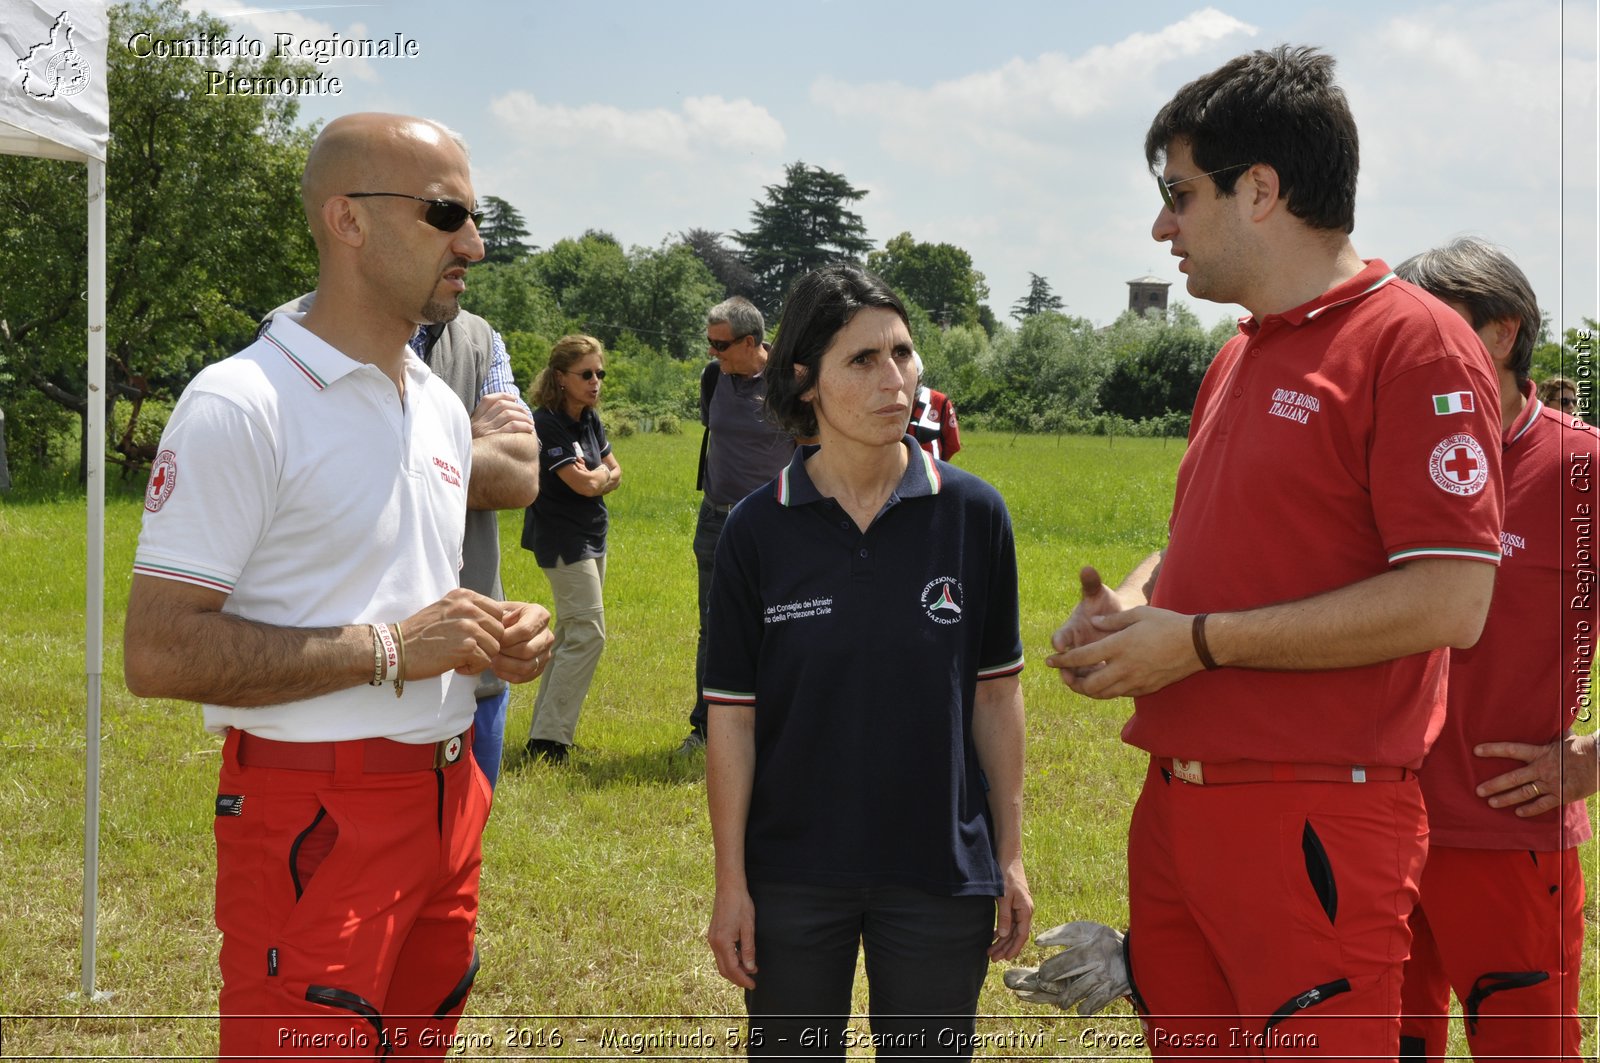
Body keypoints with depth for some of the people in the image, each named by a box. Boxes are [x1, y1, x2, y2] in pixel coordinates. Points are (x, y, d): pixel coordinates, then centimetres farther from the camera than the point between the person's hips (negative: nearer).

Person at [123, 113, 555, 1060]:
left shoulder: (442, 407, 15)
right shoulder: (242, 404, -13)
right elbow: (158, 652, -19)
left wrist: (498, 640, 4)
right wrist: (389, 648, -19)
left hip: (447, 796, 8)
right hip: (316, 818, -8)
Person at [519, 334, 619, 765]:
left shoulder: (589, 419, 9)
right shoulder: (547, 424, -18)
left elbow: (614, 473, 12)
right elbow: (586, 483, -21)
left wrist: (592, 476, -8)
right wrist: (602, 473, 0)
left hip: (591, 538, 9)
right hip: (563, 540, -9)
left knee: (571, 636, 12)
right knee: (587, 634, -14)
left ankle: (547, 732, 18)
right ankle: (548, 740, -12)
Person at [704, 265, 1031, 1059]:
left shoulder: (972, 515, -4)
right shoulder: (758, 531, -6)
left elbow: (996, 694, 2)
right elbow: (732, 716, -3)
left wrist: (1010, 856, 2)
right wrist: (730, 881, -4)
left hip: (941, 871, 0)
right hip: (793, 874, 0)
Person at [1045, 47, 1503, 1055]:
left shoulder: (1412, 341, -11)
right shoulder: (1238, 360, 18)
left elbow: (1450, 602, -19)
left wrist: (1197, 641, -15)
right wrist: (1122, 610, 5)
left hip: (1316, 826, -8)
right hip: (1176, 810, 9)